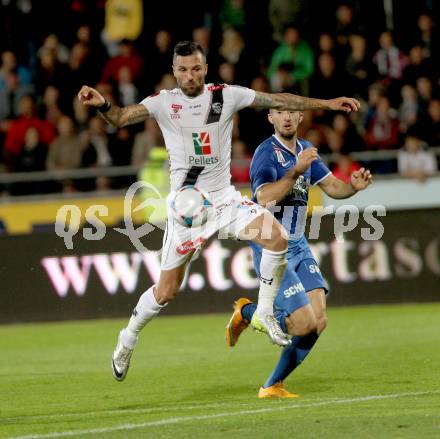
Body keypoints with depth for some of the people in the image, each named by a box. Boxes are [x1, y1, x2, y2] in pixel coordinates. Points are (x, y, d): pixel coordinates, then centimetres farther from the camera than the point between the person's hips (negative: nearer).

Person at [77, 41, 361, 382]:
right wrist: (102, 104, -36)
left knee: (277, 237, -22)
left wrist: (326, 103, 3)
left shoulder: (227, 96, 0)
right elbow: (120, 118, -14)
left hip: (224, 197, 2)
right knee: (167, 291, 0)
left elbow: (278, 100, 5)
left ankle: (264, 314, -5)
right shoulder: (164, 102, -5)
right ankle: (128, 340, 26)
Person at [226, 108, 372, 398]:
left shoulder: (305, 150, 10)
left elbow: (331, 186, 15)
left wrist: (354, 186, -5)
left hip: (298, 246, 8)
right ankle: (246, 312, 13)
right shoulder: (267, 153, -15)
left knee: (319, 322, -4)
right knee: (304, 323, -15)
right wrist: (296, 171, -38)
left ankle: (273, 385, 8)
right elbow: (265, 198, -29)